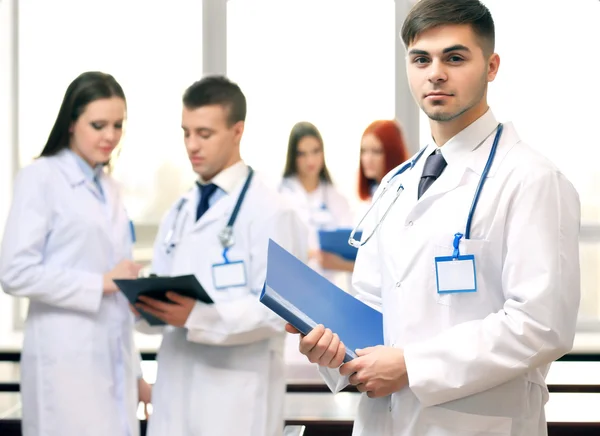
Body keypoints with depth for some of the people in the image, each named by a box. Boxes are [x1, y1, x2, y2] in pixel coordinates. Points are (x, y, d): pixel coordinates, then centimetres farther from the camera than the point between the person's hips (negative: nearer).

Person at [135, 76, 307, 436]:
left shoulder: (268, 211, -8)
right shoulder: (179, 212, 15)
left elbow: (274, 310, -15)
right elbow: (162, 289, 16)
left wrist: (197, 316, -26)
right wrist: (147, 306, -7)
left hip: (236, 396, -6)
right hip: (177, 386, 6)